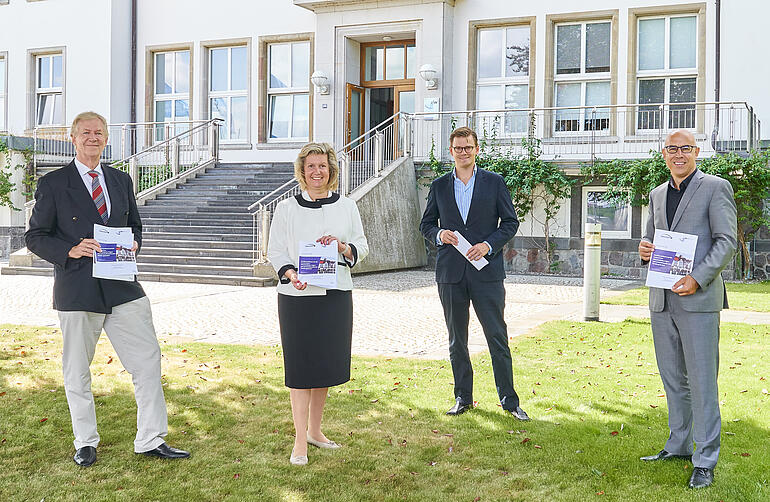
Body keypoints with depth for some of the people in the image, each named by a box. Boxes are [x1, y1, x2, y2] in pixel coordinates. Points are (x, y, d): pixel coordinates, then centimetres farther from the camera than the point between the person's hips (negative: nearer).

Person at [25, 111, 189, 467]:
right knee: (77, 371, 8)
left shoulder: (121, 181, 13)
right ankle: (85, 443, 27)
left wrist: (133, 244, 1)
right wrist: (71, 250, -16)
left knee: (148, 361, 1)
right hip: (77, 291, -3)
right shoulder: (53, 184, 0)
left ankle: (150, 441, 13)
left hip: (123, 288, 4)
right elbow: (35, 237, 1)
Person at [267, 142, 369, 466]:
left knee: (326, 363, 10)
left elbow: (362, 247, 9)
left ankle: (315, 430, 27)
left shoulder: (346, 207, 8)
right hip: (297, 296, -3)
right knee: (301, 366, -2)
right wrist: (290, 274, -15)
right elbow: (275, 251, 3)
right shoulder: (287, 208, 3)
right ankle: (300, 441, 5)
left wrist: (342, 247, -12)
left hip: (336, 295, 3)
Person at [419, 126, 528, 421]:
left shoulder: (494, 183, 4)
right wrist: (439, 235, -7)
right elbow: (426, 224, 15)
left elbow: (511, 222, 4)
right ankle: (463, 398, 21)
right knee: (457, 340, 9)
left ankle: (509, 400, 8)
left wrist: (488, 245, -11)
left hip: (486, 271, -2)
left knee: (497, 337, -1)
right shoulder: (439, 186, 10)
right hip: (451, 273, 2)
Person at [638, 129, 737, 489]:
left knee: (701, 381, -4)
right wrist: (644, 248, 0)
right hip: (662, 299, 6)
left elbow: (727, 241, -7)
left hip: (698, 298, -6)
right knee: (672, 378, 14)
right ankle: (679, 445, 28)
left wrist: (698, 278, -18)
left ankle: (705, 461, 4)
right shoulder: (657, 194, 17)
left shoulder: (715, 187, -1)